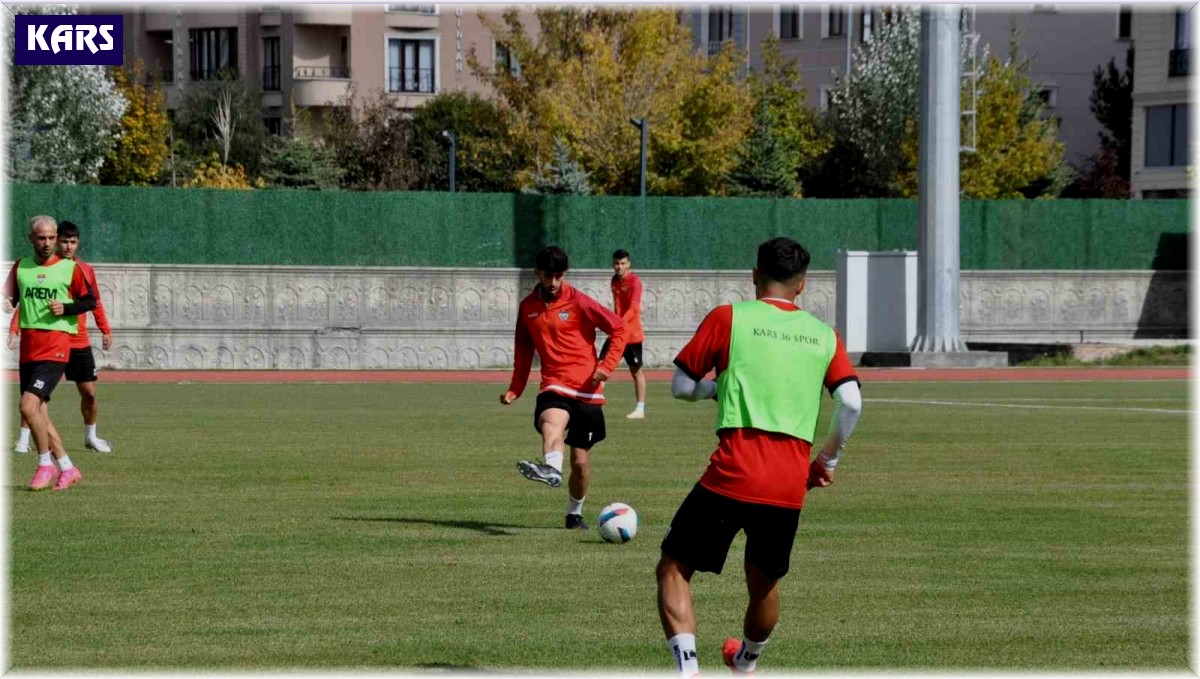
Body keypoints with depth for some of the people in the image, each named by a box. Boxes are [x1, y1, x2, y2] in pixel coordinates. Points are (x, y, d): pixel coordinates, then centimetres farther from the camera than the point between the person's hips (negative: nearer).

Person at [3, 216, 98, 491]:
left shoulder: (70, 269, -1)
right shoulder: (20, 267, 10)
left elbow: (90, 301, 5)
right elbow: (9, 298, 18)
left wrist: (66, 308, -12)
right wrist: (6, 305, -5)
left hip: (55, 346, -5)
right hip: (28, 347, 5)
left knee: (28, 405, -19)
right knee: (39, 412, 6)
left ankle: (46, 465, -3)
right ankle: (67, 469, 18)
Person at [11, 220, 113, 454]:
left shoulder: (86, 270, 6)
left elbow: (95, 303, 17)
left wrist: (105, 330, 15)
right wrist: (14, 330, -17)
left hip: (80, 343, 3)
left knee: (89, 392, 5)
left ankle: (91, 436, 24)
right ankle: (23, 439, 3)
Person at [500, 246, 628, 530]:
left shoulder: (578, 302, -3)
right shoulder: (528, 307, 8)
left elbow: (618, 329, -2)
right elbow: (523, 351, 21)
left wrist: (606, 365, -13)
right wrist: (515, 389, 17)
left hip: (585, 390, -1)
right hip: (554, 387, 1)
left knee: (581, 460, 4)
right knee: (552, 422, -35)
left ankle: (575, 513, 26)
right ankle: (552, 469, -63)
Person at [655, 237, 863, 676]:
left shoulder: (728, 318, 4)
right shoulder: (824, 335, 12)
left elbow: (681, 387, 6)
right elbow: (851, 403, 1)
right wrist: (827, 462, 15)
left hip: (732, 475, -4)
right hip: (790, 484, 4)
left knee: (674, 570, 6)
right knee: (764, 583, 25)